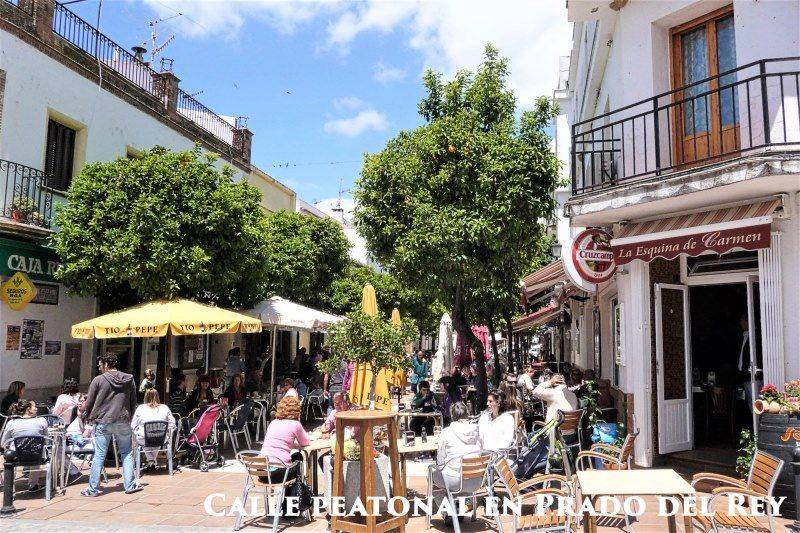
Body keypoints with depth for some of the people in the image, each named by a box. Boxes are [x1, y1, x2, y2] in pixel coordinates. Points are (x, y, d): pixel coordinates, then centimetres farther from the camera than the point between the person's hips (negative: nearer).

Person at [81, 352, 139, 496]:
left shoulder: (99, 380, -6)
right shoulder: (129, 379, 4)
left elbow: (89, 402, 0)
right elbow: (133, 402, 11)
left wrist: (89, 418, 16)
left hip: (103, 422, -2)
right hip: (123, 422, 3)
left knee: (99, 455, 4)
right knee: (127, 453, 10)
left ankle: (93, 488, 11)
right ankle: (130, 485, 12)